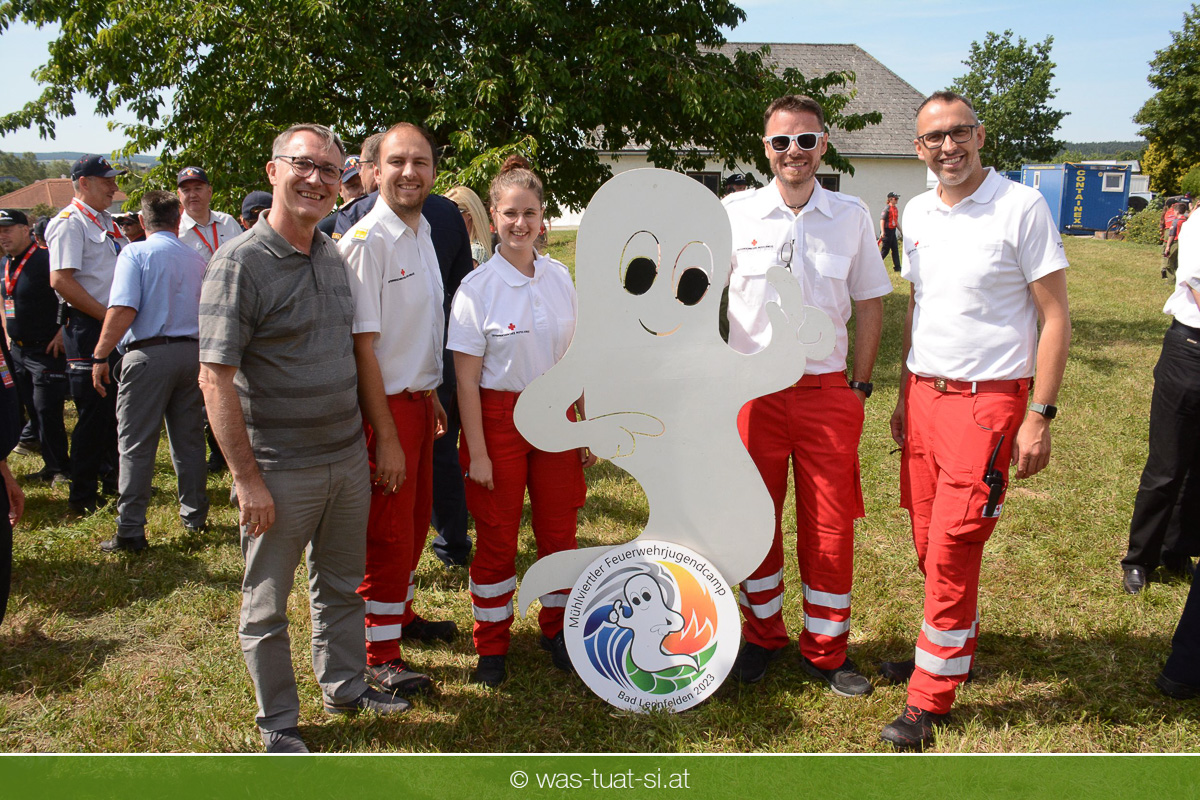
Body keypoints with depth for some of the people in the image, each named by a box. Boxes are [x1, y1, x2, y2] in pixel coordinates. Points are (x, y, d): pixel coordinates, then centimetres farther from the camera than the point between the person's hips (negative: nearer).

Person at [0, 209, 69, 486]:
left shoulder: (45, 260, -14)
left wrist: (63, 332, -21)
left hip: (46, 350, -9)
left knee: (47, 412, -8)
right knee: (34, 412, 11)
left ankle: (60, 468, 2)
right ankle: (51, 465, 19)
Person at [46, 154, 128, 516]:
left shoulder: (106, 222, 18)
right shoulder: (70, 222, -9)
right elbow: (60, 280, -19)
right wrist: (107, 315, -17)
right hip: (88, 329, -8)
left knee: (116, 410, 15)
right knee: (93, 414, -4)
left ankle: (110, 477, 29)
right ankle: (82, 498, 5)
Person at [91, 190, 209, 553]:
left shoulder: (135, 253, -4)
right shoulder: (196, 259, 12)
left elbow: (123, 310, -15)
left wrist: (100, 356, -9)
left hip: (148, 353, -5)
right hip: (191, 352, 5)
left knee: (136, 445, -1)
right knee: (189, 439, 14)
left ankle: (130, 531, -1)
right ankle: (194, 514, 23)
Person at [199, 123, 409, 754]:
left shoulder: (332, 257, 8)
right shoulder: (241, 262, -13)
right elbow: (216, 379, -16)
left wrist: (364, 441, 14)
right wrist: (247, 478, -18)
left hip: (348, 458, 6)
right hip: (280, 470, -6)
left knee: (341, 585, 20)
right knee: (266, 605, 9)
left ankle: (345, 687, 39)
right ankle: (278, 725, 26)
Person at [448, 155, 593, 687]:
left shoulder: (560, 278, 3)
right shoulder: (478, 286, -9)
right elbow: (466, 380, -9)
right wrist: (478, 452, -12)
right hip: (498, 416, -3)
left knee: (559, 531, 10)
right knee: (497, 539, 6)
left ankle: (555, 628, 31)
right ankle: (491, 647, 23)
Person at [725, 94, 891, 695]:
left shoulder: (852, 216, 2)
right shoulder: (734, 213, -1)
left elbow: (869, 304, 8)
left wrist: (859, 386, 3)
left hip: (827, 391, 1)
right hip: (752, 390, 0)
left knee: (830, 527, 6)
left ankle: (825, 651, 24)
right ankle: (762, 635, 31)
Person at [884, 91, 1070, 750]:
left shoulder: (1021, 208, -8)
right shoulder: (916, 214, 10)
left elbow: (1055, 316, -8)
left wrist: (1040, 415, -13)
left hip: (987, 398, -6)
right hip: (924, 393, 6)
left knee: (952, 547, -5)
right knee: (928, 540, 12)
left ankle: (930, 696, 8)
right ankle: (953, 645, 34)